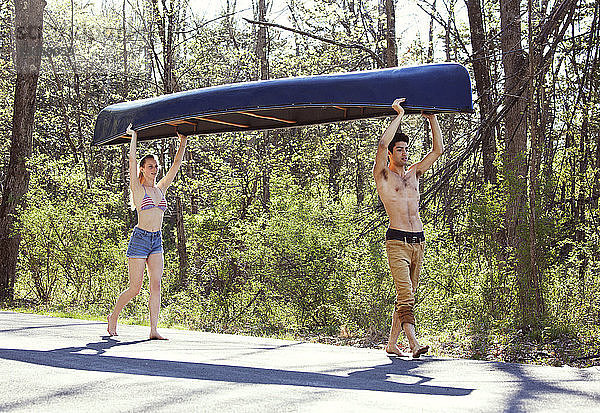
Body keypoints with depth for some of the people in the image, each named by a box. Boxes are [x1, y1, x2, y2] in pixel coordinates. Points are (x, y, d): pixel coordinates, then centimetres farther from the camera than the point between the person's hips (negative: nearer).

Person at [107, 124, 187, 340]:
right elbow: (132, 161, -10)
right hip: (140, 238, -5)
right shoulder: (138, 189, -1)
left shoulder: (160, 189, 14)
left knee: (156, 285, -4)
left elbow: (176, 165, 14)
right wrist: (134, 136, -8)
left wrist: (183, 143, 9)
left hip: (157, 241, 5)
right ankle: (113, 316, 20)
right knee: (135, 288, -3)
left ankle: (153, 330, -5)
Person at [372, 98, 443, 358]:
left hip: (418, 241, 6)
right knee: (405, 295, -15)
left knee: (407, 296, 8)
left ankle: (392, 344, 15)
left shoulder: (413, 173, 18)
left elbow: (438, 150, 17)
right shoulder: (383, 176, 1)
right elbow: (382, 145, -16)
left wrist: (432, 118, 10)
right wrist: (399, 115, -9)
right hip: (397, 241, -6)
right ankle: (414, 344, -22)